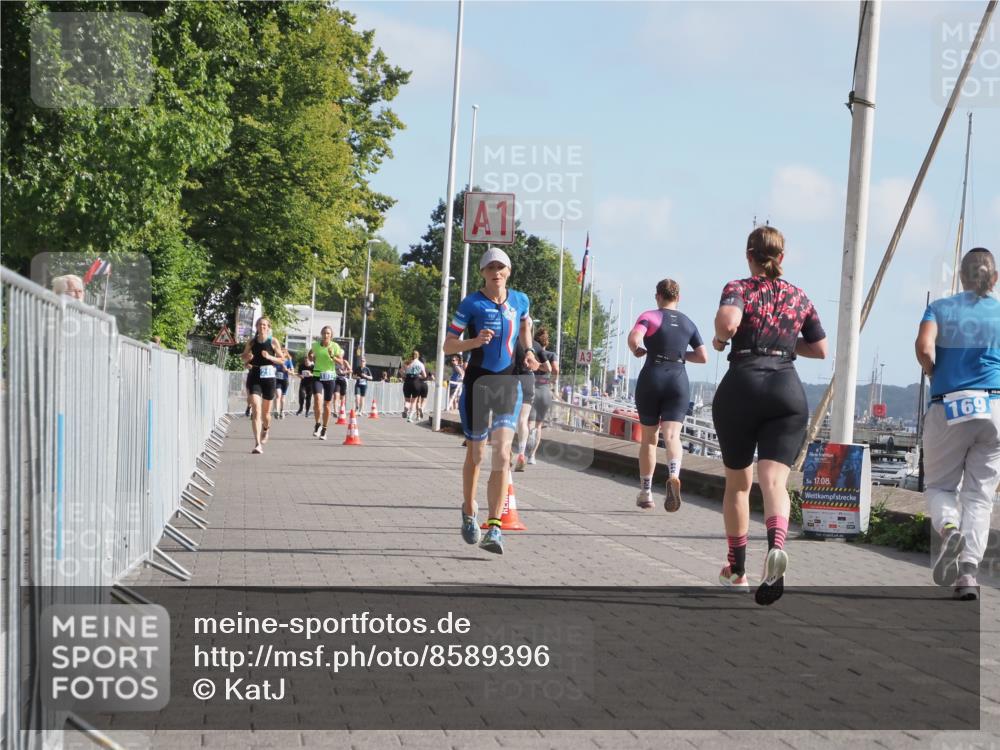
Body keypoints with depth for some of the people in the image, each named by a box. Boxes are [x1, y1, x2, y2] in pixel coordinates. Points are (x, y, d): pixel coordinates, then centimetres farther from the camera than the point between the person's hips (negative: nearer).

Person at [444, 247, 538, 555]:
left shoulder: (520, 300, 6)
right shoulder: (471, 304, -5)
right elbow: (448, 346, -4)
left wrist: (528, 351, 8)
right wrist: (475, 341, -22)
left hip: (508, 383, 2)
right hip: (478, 381, -2)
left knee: (502, 455, -12)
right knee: (476, 454, 9)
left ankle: (494, 528, -15)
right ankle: (469, 513, 34)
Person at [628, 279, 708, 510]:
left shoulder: (650, 316, -1)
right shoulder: (688, 323, 11)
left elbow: (633, 338, -20)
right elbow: (703, 357, 10)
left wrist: (637, 351, 1)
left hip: (651, 380, -2)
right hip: (679, 381, 2)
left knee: (649, 438, 10)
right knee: (672, 435, -9)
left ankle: (645, 493, 15)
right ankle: (674, 476, -39)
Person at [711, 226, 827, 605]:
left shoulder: (738, 288, 1)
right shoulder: (799, 297, 14)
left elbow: (728, 321, -21)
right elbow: (820, 349, 18)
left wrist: (720, 339, 0)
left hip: (740, 388, -1)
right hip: (787, 389, 2)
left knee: (737, 481, 16)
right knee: (774, 479, -10)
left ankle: (737, 568, 26)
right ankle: (776, 546, -40)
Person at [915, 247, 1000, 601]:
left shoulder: (940, 308, 7)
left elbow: (924, 347, -11)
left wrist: (933, 373, 8)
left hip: (948, 408, -1)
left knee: (939, 486, 13)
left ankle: (949, 528, -21)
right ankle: (969, 571, -11)